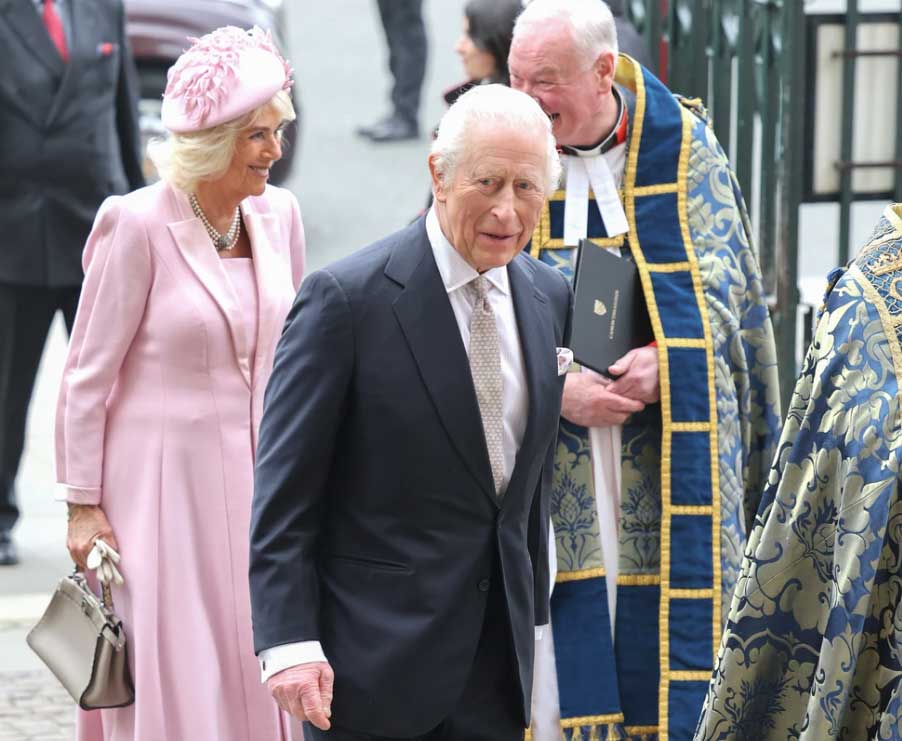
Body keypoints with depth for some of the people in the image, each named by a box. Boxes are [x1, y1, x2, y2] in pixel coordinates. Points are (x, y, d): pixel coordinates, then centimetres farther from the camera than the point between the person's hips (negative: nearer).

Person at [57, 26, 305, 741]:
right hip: (162, 484, -5)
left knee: (251, 678, 7)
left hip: (254, 483, 5)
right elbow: (87, 377, -9)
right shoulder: (138, 224, -13)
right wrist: (82, 505, -9)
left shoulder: (278, 214, 3)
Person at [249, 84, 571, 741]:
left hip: (498, 662, 5)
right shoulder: (347, 298, -12)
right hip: (376, 659, -5)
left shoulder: (549, 297, 7)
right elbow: (283, 494, -12)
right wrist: (289, 644, -17)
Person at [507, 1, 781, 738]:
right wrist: (554, 386, -14)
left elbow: (720, 284, 3)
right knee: (553, 663, -4)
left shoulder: (682, 145, 2)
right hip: (546, 461, 0)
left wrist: (663, 360, -15)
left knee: (668, 633, -1)